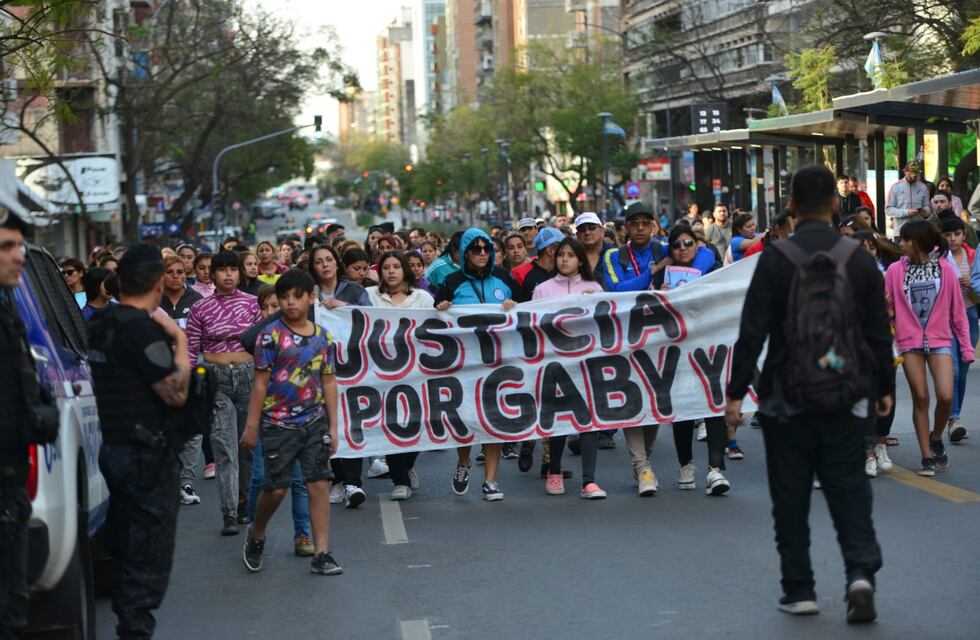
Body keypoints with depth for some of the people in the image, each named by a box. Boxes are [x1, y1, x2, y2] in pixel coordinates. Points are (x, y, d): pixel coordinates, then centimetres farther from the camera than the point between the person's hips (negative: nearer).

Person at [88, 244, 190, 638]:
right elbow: (176, 393, -20)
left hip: (111, 446, 9)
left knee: (125, 546, 19)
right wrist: (180, 340, -11)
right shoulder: (144, 329, -19)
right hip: (145, 454, -9)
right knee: (150, 551, -4)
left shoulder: (100, 325, 9)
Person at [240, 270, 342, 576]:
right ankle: (256, 535, 29)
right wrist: (252, 426, -6)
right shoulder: (271, 335, -6)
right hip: (278, 424, -3)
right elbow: (261, 383, -5)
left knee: (319, 484, 0)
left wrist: (333, 426, 8)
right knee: (276, 488, 1)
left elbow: (329, 383, 9)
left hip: (314, 422, 3)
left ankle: (321, 553, 4)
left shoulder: (323, 337, 5)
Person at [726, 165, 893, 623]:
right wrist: (884, 387, 18)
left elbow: (752, 331, -10)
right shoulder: (860, 259, 1)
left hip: (788, 396, -2)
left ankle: (799, 589, 13)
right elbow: (880, 330, 6)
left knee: (790, 495, 8)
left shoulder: (774, 259, -8)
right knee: (849, 487, 9)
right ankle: (861, 570, -11)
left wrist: (736, 392, -4)